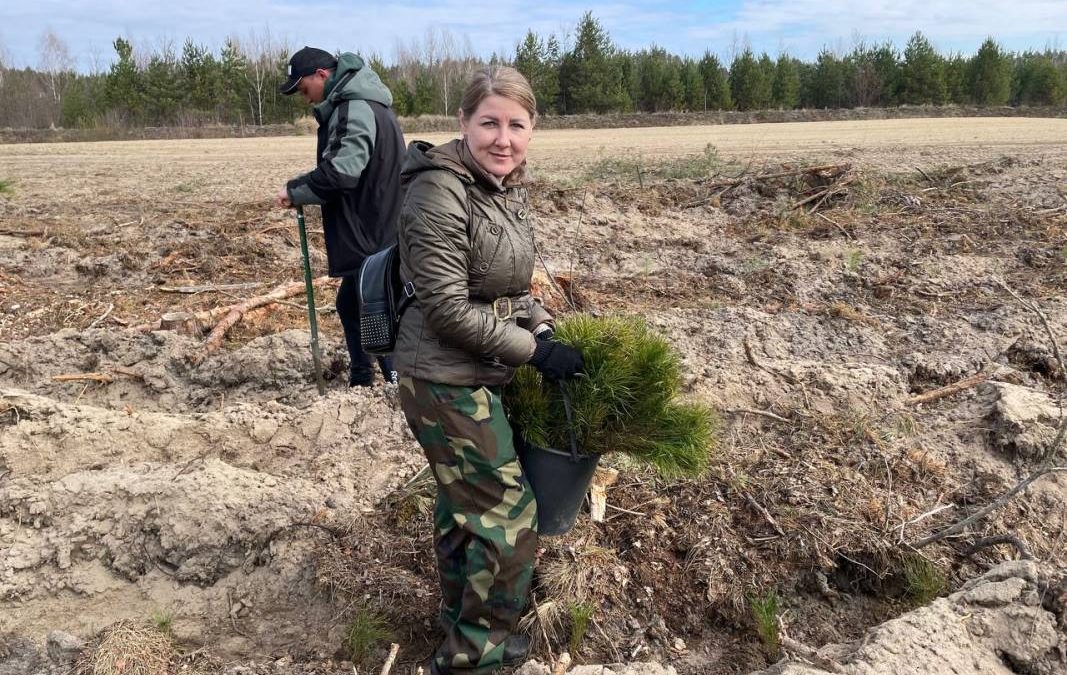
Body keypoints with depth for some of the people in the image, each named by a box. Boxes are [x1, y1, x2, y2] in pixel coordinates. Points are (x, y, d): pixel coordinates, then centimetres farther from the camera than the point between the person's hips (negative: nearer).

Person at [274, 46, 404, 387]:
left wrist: (294, 190, -13)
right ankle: (360, 381, 35)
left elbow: (339, 172, -28)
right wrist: (301, 188, 6)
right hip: (369, 232, 11)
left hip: (372, 237, -11)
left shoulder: (355, 109, -18)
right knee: (350, 304, 21)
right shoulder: (357, 104, 15)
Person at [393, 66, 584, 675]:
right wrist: (535, 350, -17)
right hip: (446, 382, -9)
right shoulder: (440, 191, -22)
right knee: (508, 514, 1)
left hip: (479, 375, 9)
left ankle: (460, 614, 47)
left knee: (464, 501, 24)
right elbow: (449, 310, -23)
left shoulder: (508, 186, 5)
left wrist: (542, 329, -1)